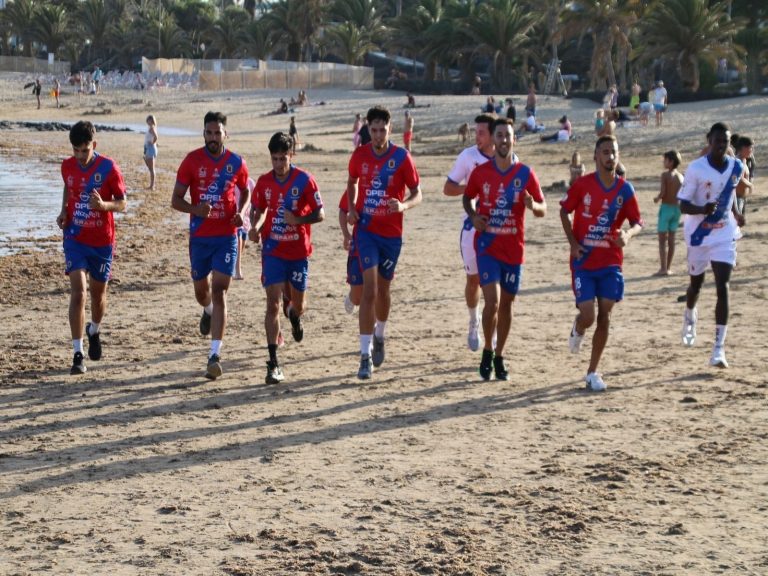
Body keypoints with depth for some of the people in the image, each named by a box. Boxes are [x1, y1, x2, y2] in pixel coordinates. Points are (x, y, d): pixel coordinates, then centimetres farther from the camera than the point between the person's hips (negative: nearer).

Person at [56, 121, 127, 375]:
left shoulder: (109, 168, -12)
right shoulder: (67, 166, -2)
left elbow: (122, 203, -6)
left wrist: (104, 205, -27)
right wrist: (64, 211, 2)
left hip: (102, 241, -1)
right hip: (75, 239, 1)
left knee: (98, 293, 13)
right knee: (78, 291, -13)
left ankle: (94, 331, 46)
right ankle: (78, 354, -12)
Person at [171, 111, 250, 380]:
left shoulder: (236, 163, -1)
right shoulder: (192, 161, -3)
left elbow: (246, 191, 16)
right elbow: (176, 199, -2)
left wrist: (241, 212, -4)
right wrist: (195, 209, -22)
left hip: (226, 237, -1)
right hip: (199, 236, 1)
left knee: (219, 292, -10)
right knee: (201, 290, 15)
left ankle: (215, 356, -13)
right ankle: (209, 312, 54)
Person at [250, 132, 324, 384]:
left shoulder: (305, 180, -9)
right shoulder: (264, 182, -1)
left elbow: (319, 214, -6)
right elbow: (257, 210, 12)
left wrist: (298, 220, -24)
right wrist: (255, 226, -9)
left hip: (299, 252, 0)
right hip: (272, 251, 1)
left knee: (298, 304, 12)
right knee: (273, 304, -10)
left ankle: (294, 315, 53)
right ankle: (273, 364, -10)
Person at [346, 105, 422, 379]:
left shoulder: (401, 157, -7)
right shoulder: (359, 155, 0)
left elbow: (417, 193, -2)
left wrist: (403, 205, -23)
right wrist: (351, 208, 1)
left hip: (391, 232, 0)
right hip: (366, 229, 0)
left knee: (383, 290, 14)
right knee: (369, 290, -12)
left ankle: (379, 337, 42)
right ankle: (365, 354, -12)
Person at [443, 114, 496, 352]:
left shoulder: (510, 160, -2)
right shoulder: (468, 156, -4)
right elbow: (448, 188, -1)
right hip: (473, 224, 0)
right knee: (473, 278, 6)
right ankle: (474, 323, 27)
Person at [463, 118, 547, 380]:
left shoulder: (525, 174, -2)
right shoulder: (480, 172, -1)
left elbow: (543, 210, 1)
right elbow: (467, 197, 15)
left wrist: (533, 205, -22)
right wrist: (473, 216, -5)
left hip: (513, 248, 1)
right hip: (487, 246, -1)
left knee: (506, 304, 9)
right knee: (492, 300, -15)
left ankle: (499, 357, 23)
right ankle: (488, 351, 6)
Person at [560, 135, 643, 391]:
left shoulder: (625, 189, -1)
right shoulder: (582, 184, -7)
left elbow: (637, 223, 2)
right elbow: (564, 211, 4)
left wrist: (627, 234, -22)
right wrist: (573, 243, -7)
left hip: (610, 263, 2)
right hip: (584, 262, -2)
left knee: (604, 317, 2)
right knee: (587, 316, -9)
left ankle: (592, 373, 13)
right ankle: (577, 330, 30)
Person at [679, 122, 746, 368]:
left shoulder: (737, 167, -4)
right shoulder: (696, 169, -15)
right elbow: (683, 205, -14)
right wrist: (704, 209, -31)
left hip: (725, 235, 1)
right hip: (699, 235, -1)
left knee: (722, 287, -12)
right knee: (696, 284, 18)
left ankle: (719, 348, -12)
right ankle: (690, 316, 54)